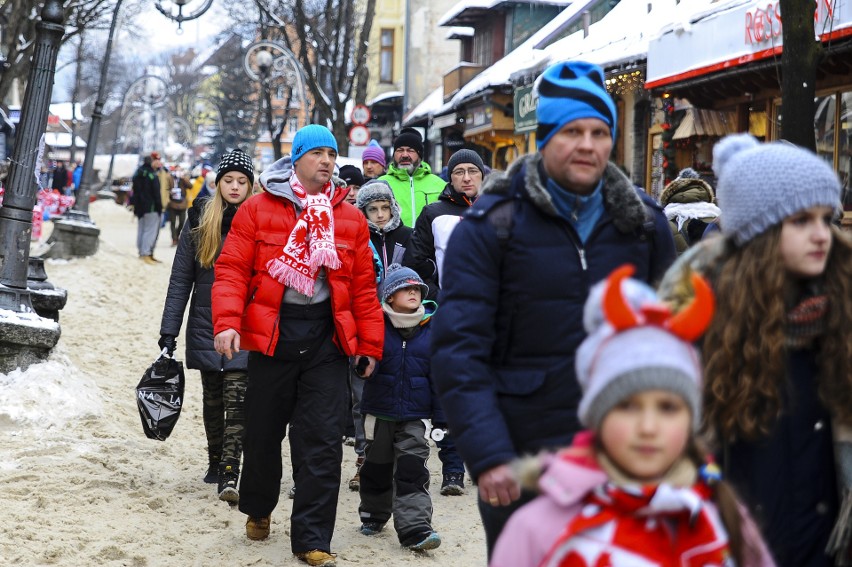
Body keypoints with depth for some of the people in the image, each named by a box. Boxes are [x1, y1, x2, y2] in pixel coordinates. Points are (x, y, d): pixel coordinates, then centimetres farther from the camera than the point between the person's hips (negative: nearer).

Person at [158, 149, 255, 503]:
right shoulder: (200, 222, 3)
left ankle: (229, 476, -17)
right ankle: (215, 462, 29)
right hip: (206, 326, 2)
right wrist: (169, 332, 0)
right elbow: (180, 280, 4)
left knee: (236, 399, -13)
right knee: (212, 399, 12)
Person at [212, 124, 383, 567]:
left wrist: (371, 342, 5)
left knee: (322, 442, -3)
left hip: (328, 338, 1)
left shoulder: (350, 219, 7)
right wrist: (227, 322, -19)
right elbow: (232, 269, -5)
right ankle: (258, 510, 38)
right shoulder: (257, 210, 0)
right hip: (271, 334, -1)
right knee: (263, 432, 12)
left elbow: (363, 285, 8)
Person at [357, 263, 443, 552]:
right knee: (377, 466, 15)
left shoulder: (432, 328, -1)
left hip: (415, 415, 0)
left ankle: (415, 528, -11)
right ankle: (374, 515, 34)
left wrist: (442, 415, 2)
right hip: (379, 411, 0)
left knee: (412, 469, -8)